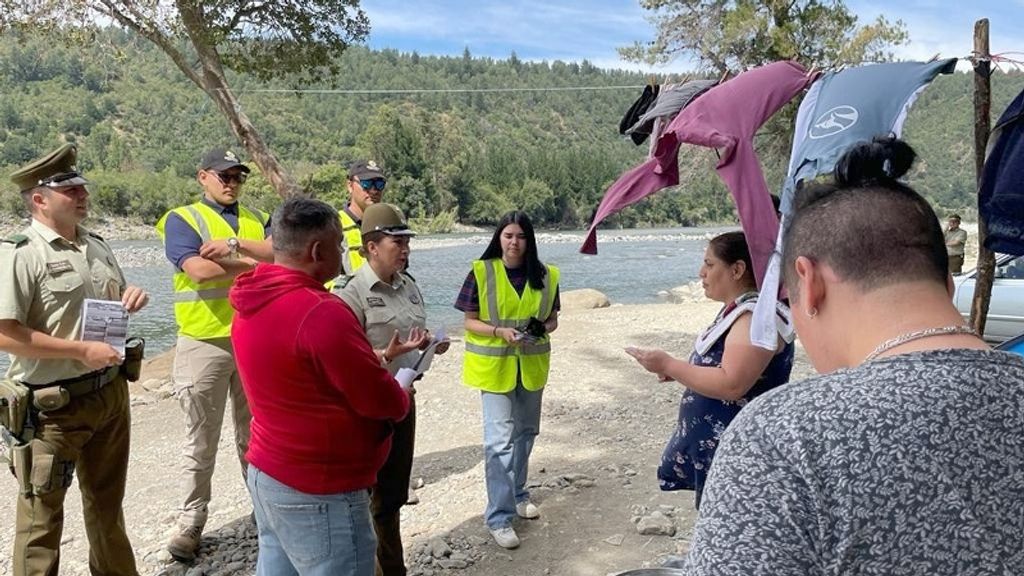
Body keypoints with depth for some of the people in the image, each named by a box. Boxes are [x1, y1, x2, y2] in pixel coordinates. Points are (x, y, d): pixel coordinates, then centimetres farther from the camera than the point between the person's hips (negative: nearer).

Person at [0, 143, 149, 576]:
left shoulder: (97, 246, 8)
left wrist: (131, 298, -1)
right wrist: (82, 351, -21)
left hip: (111, 391, 7)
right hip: (54, 403, -7)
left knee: (107, 501, 22)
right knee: (42, 512, 6)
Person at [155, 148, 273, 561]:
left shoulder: (257, 219, 14)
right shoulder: (181, 218, -1)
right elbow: (198, 269, -18)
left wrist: (235, 245, -18)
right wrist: (254, 263, -11)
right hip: (205, 343, -4)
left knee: (256, 435, 16)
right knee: (201, 442, 6)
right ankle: (191, 522, 19)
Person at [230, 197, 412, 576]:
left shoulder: (254, 303, 3)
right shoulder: (322, 313, -26)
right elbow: (385, 403, -19)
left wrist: (375, 359, 12)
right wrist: (400, 397, 2)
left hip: (266, 473, 10)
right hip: (318, 493, -9)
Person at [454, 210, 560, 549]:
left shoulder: (545, 275, 0)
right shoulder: (481, 273, -9)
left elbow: (552, 318, 8)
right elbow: (470, 321, -6)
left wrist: (543, 327, -14)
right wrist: (499, 331, -23)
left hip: (531, 365, 4)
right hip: (495, 366, -4)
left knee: (525, 433, 18)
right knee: (500, 439, -8)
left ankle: (517, 494, 38)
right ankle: (499, 516, 0)